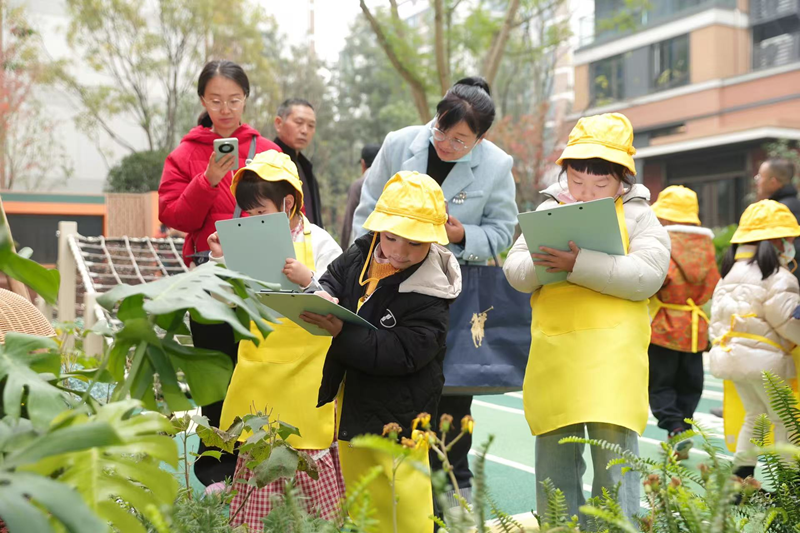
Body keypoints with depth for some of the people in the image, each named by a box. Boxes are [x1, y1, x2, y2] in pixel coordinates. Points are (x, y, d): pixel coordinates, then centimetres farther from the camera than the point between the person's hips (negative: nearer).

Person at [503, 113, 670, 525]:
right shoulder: (548, 211, 12)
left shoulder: (638, 217, 3)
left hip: (613, 356, -3)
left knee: (614, 456, -4)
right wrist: (539, 264, -18)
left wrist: (581, 265, -22)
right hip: (554, 354, 3)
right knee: (554, 458, 11)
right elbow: (514, 271, 5)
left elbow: (647, 276, -13)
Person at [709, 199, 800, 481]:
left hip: (730, 354, 8)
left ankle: (740, 476, 18)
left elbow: (717, 316, 16)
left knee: (754, 415, 19)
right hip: (764, 358, -8)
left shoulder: (730, 275, 13)